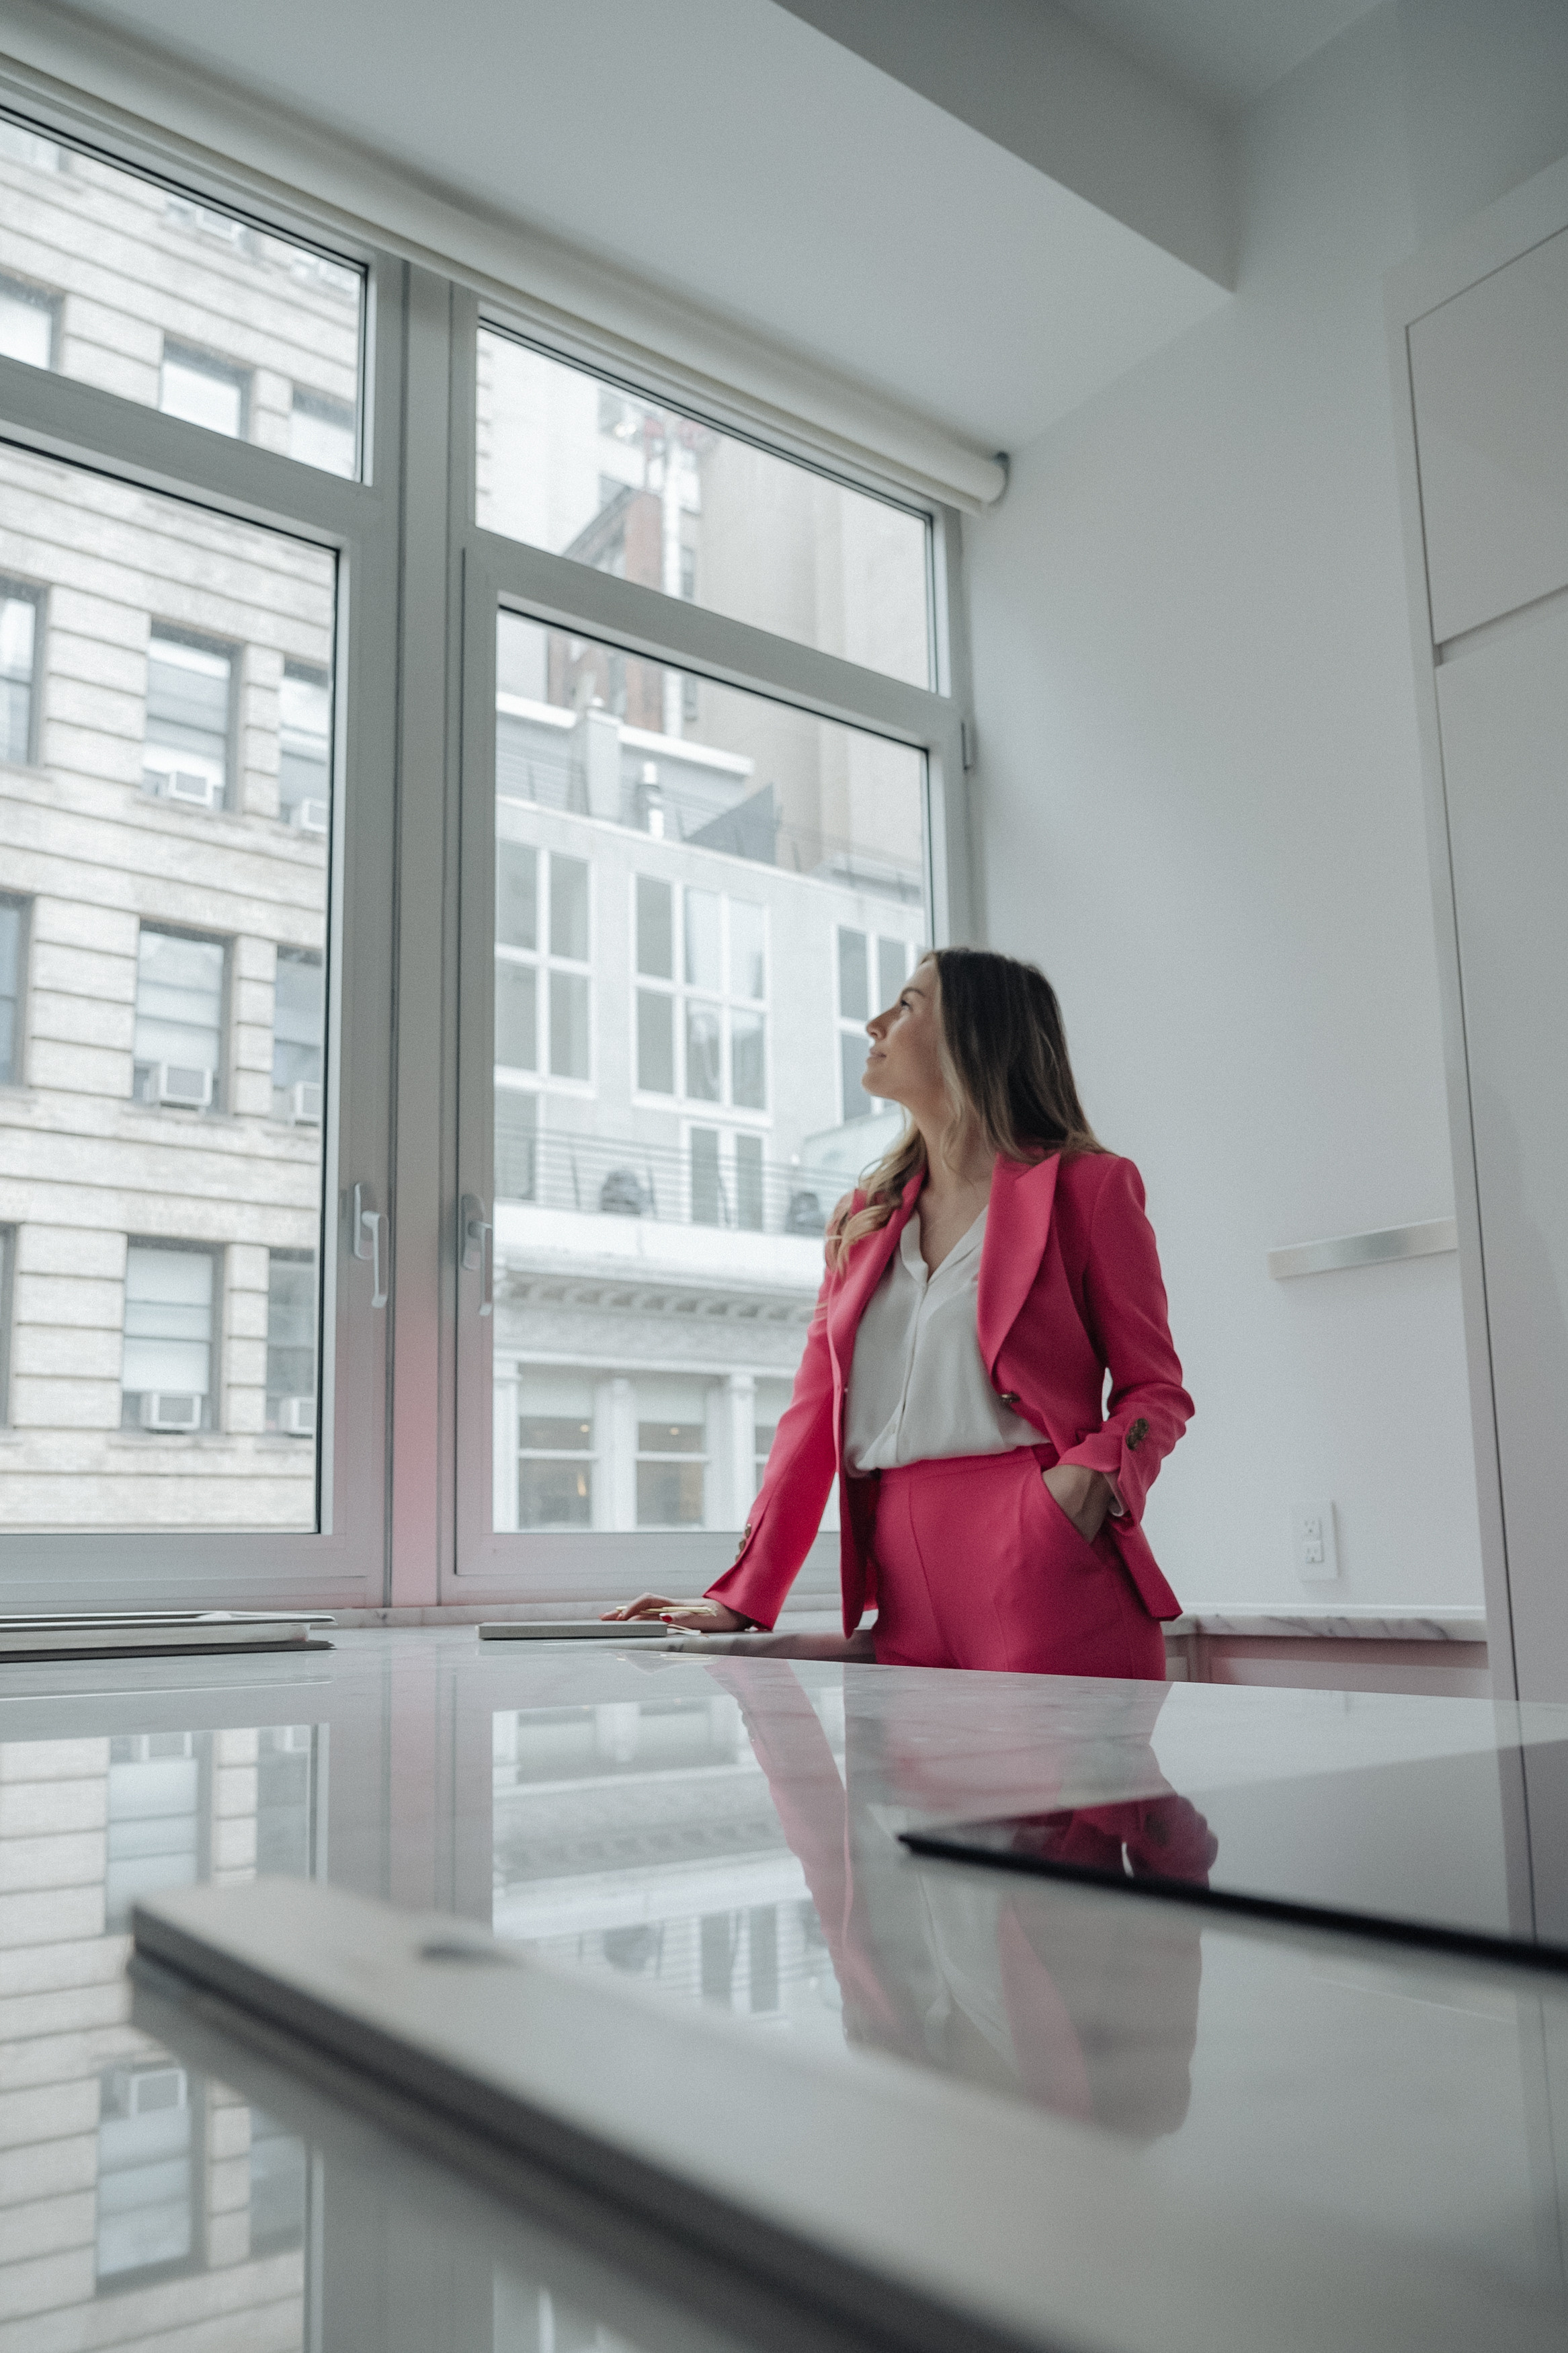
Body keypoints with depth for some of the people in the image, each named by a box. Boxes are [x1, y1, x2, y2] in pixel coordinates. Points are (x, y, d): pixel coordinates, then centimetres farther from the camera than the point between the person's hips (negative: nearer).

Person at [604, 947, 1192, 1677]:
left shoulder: (1088, 1188, 4)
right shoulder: (863, 1217, 18)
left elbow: (1155, 1388, 4)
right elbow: (816, 1411, 14)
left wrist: (1092, 1477, -17)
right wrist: (743, 1596, 6)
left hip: (1041, 1558, -4)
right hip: (905, 1585, 4)